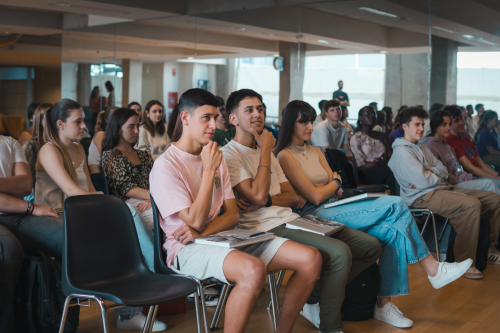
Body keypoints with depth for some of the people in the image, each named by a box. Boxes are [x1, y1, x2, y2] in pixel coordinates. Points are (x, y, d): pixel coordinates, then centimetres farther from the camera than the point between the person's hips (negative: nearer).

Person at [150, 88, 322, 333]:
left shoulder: (216, 157, 15)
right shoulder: (165, 166, -8)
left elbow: (232, 214, 8)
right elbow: (196, 221, -14)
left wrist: (202, 232, -12)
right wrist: (209, 170, -15)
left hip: (223, 238, 7)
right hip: (188, 249, -7)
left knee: (310, 258, -9)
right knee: (253, 270, -39)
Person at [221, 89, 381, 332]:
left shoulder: (267, 153, 22)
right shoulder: (229, 154, -4)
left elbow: (293, 197, 15)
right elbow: (257, 195, -17)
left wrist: (267, 200, -8)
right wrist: (265, 150, -7)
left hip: (291, 220, 9)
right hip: (269, 229, -9)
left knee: (371, 246, 2)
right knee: (339, 252, -29)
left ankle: (313, 299, 10)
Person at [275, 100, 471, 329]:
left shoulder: (315, 151, 22)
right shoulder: (285, 155, -5)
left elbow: (334, 190, 13)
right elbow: (315, 196, -12)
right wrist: (335, 183, 7)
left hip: (334, 207, 8)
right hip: (314, 216, -8)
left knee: (393, 231, -18)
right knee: (395, 205, -19)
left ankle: (384, 304, -12)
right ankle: (433, 270, -5)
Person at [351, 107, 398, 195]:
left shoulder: (382, 136, 24)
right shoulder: (356, 138, 6)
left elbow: (391, 156, 12)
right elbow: (362, 165, -3)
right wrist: (383, 161, -10)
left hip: (383, 171, 4)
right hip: (368, 174, -4)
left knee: (392, 177, -35)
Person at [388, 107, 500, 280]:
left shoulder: (422, 147, 23)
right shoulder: (401, 151, -8)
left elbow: (444, 170, 15)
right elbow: (422, 181, -18)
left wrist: (430, 172, -6)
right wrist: (437, 175, 3)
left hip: (441, 189, 10)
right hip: (422, 196, -10)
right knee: (472, 204, -33)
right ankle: (463, 262, -25)